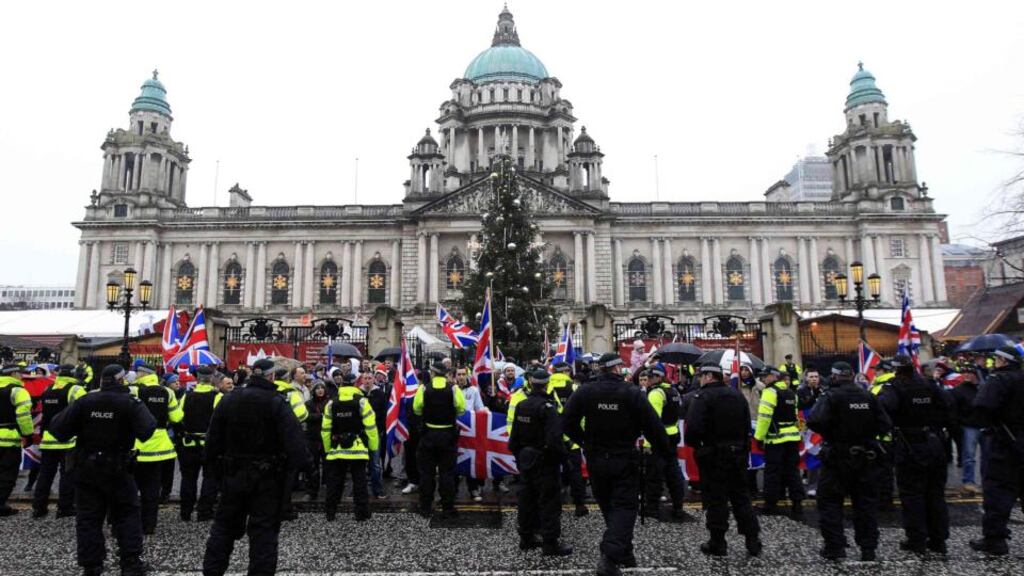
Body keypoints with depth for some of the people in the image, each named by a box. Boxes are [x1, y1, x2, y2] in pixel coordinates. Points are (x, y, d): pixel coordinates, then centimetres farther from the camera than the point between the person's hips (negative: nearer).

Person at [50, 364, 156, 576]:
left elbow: (57, 428, -6)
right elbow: (146, 431, -22)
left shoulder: (83, 402, -5)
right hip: (118, 470, -2)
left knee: (88, 518, 11)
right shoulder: (130, 403, -13)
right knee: (127, 514, 9)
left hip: (86, 469, 2)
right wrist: (141, 408, -5)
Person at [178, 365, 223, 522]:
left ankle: (185, 512, 20)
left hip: (189, 444, 4)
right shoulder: (217, 397, -11)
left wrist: (182, 436, 15)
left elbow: (179, 419, 5)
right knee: (210, 477, 6)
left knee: (188, 478, 14)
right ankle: (204, 512, 6)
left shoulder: (186, 396, 1)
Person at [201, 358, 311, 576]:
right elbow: (294, 438, -22)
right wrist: (303, 464, -19)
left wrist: (214, 461, 20)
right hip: (267, 477, -4)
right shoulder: (277, 403, -13)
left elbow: (213, 438, 9)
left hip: (233, 474, 5)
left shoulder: (228, 400, 3)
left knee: (224, 524, 18)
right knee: (264, 529, 2)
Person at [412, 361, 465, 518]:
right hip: (448, 435, 0)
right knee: (447, 473, 6)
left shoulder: (424, 388, -8)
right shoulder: (453, 389, -9)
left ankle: (425, 508, 16)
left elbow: (417, 409, -2)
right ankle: (448, 509, 8)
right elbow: (461, 409, -4)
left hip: (428, 434, 0)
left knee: (426, 472, 11)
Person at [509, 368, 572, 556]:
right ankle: (550, 543, 3)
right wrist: (561, 454, -10)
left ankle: (526, 537, 25)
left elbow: (514, 436, 11)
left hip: (525, 459, 7)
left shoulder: (520, 406, 4)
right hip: (544, 462, -7)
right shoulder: (548, 407, -19)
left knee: (527, 498, 16)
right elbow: (554, 439, -26)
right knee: (549, 501, 0)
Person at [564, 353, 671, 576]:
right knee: (624, 507, 1)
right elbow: (653, 426, -11)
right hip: (624, 459, -3)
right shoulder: (633, 393, -12)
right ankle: (610, 557, -15)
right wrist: (666, 450, 4)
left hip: (596, 459, 3)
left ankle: (624, 552, 30)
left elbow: (569, 422, -3)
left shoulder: (584, 392, -5)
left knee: (608, 506, 19)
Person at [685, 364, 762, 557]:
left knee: (715, 499, 3)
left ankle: (717, 544, 10)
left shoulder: (702, 396, -14)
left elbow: (693, 427, -23)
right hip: (738, 453, 6)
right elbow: (747, 426, 12)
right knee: (741, 497, 15)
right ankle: (753, 541, 17)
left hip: (713, 455, -6)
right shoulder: (737, 395, 9)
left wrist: (694, 443, -4)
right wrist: (743, 447, 19)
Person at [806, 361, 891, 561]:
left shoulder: (831, 397, -14)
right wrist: (866, 433, 12)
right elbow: (884, 425, 0)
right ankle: (868, 548, 20)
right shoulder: (869, 396, 1)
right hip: (866, 457, 5)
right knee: (866, 503, 15)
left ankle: (835, 547, 6)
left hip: (838, 457, -5)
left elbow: (814, 421, -26)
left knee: (830, 502, 6)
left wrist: (828, 433, -6)